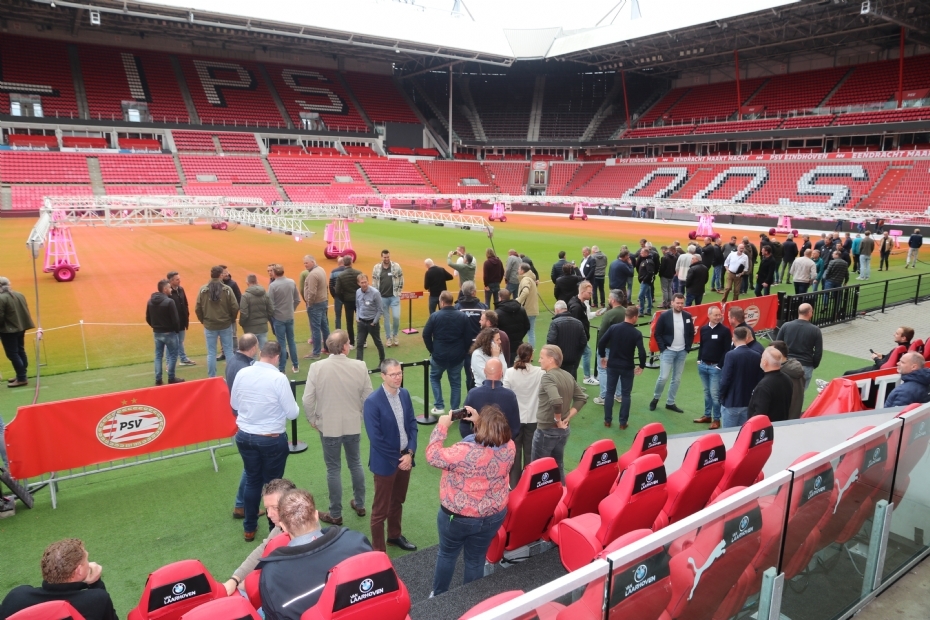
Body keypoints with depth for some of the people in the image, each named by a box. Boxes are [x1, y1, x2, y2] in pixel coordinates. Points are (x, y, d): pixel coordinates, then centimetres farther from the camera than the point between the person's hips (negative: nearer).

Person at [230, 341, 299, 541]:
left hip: (244, 436, 5)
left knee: (252, 481, 20)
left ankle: (249, 528, 34)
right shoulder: (279, 378, -20)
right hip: (272, 439, -4)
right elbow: (292, 413, -14)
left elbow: (234, 404, 9)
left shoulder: (242, 373, -6)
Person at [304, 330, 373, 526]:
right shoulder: (359, 366, -12)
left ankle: (335, 514, 22)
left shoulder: (317, 367, -15)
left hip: (328, 426, -2)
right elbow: (368, 397, -4)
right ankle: (359, 504, 36)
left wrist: (312, 420, 4)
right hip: (353, 425, 2)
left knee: (334, 469, 11)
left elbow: (307, 399, -13)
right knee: (355, 464, 21)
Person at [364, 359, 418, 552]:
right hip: (386, 462, -6)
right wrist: (396, 459, -15)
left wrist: (410, 453, -7)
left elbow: (412, 424, 4)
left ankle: (395, 536, 44)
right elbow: (375, 438, -20)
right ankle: (378, 550, 23)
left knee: (397, 501, 24)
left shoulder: (405, 394, 0)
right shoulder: (373, 401, -20)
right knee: (381, 509, 8)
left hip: (405, 457, 6)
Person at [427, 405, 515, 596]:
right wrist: (479, 421, 2)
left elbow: (433, 456, -21)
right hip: (493, 516, 4)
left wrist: (442, 426, -13)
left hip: (458, 516, -4)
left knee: (447, 554, 22)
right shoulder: (509, 447, -15)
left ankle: (438, 595, 40)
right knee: (476, 559, 22)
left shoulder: (466, 452, -32)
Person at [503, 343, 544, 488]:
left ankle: (514, 484, 22)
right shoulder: (540, 372, -12)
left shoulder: (510, 372, -14)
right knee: (530, 452, 14)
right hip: (533, 418, 1)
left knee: (515, 452, 14)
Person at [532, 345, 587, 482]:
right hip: (564, 430, 8)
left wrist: (558, 420, -18)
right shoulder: (569, 376, 4)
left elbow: (556, 400, -34)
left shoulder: (547, 377, -19)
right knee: (558, 465, 19)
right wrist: (568, 417, 4)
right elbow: (582, 398, 9)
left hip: (546, 430, -8)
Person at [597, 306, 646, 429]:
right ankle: (623, 422, 13)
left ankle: (607, 420, 16)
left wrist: (602, 356, 9)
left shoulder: (613, 327, -5)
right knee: (626, 394, 10)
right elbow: (642, 352, -18)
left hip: (612, 365, 2)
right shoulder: (637, 333, -12)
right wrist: (641, 366, -1)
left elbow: (601, 342, -7)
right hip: (628, 367, -2)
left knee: (609, 392, 13)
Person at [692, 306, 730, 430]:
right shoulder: (703, 329, 6)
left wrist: (720, 366, -10)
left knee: (715, 394, -3)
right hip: (702, 365, 5)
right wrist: (699, 360, 7)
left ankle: (716, 419, 7)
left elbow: (727, 350, -9)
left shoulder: (725, 330, -8)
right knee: (706, 392, 14)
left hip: (715, 367, -5)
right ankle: (707, 415, 25)